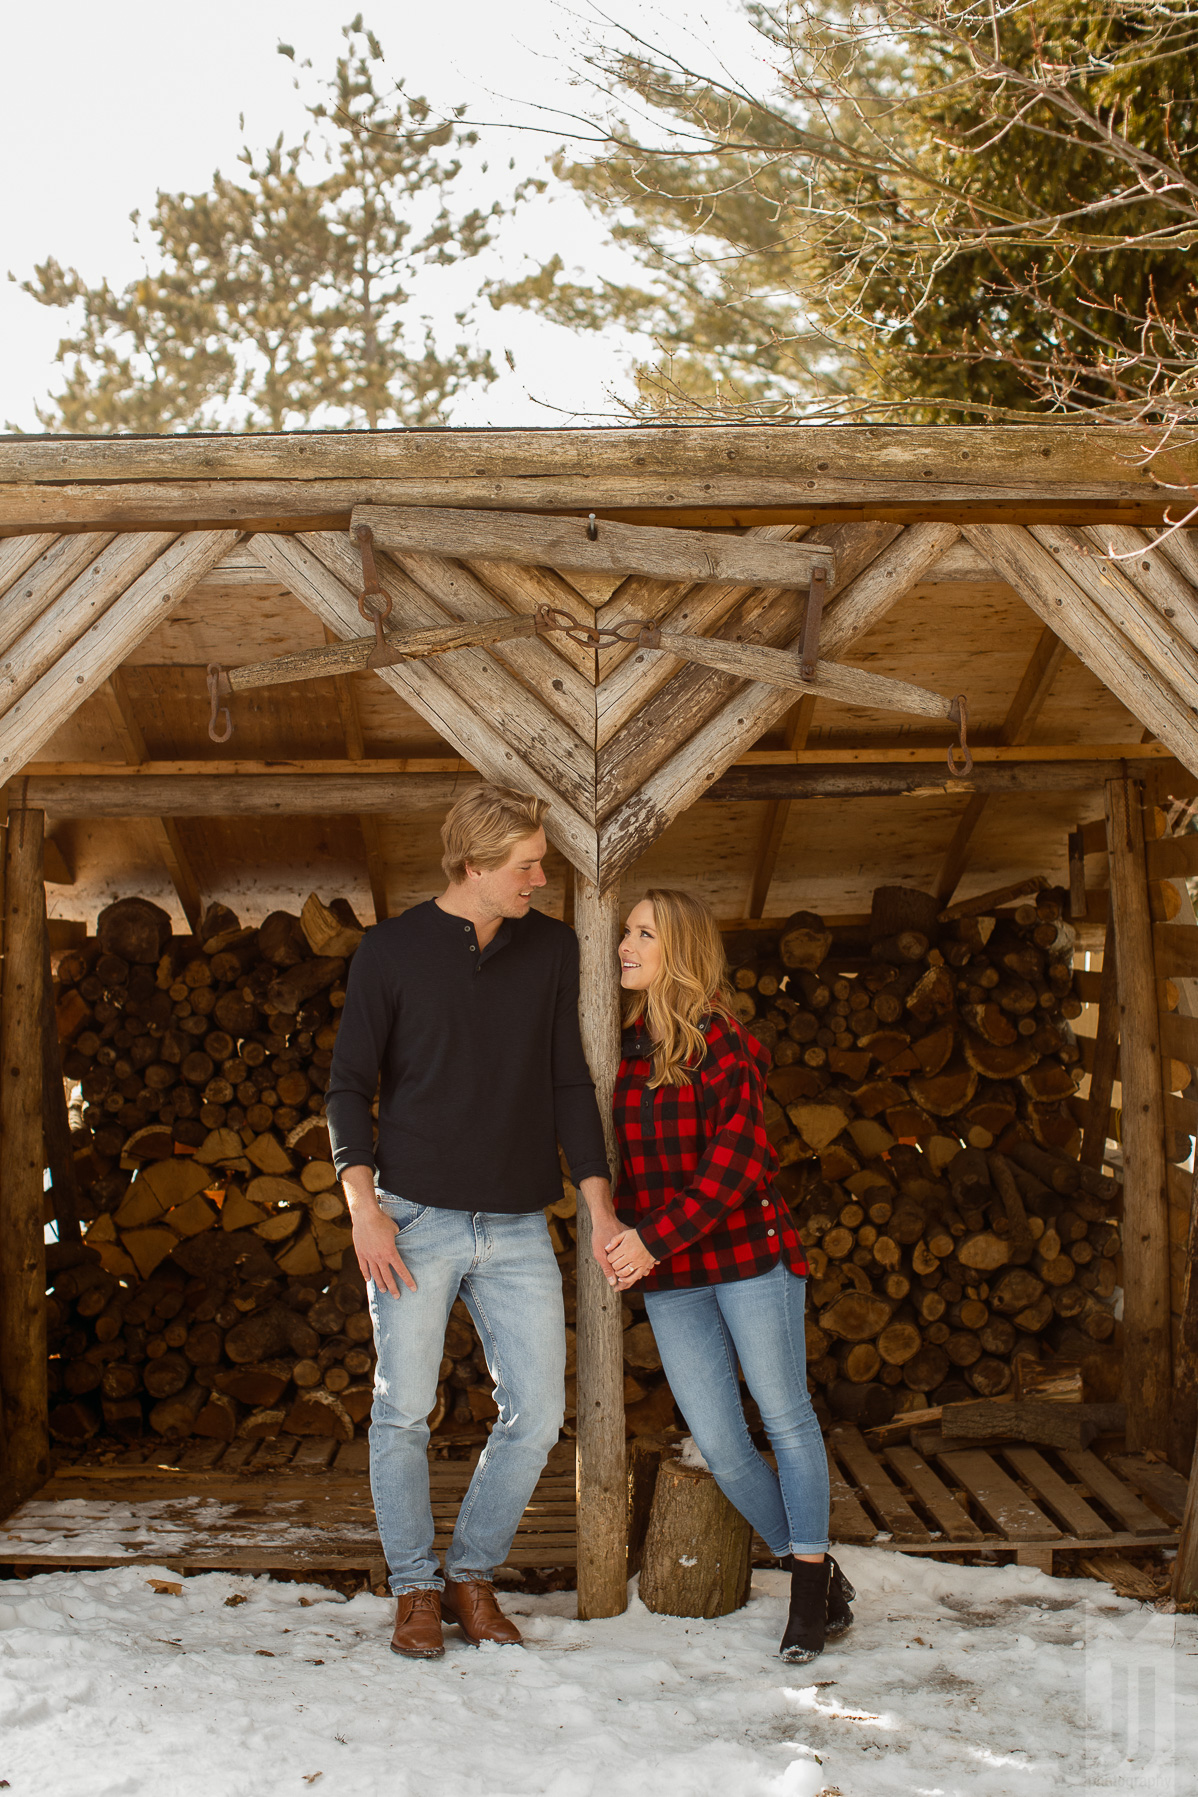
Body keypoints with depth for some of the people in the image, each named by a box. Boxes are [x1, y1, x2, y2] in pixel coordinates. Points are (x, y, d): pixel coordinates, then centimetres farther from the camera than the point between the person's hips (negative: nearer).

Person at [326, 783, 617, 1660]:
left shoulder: (553, 948, 8)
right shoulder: (392, 950, -1)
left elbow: (569, 1082, 11)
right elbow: (350, 1086, 1)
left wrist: (602, 1206, 4)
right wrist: (363, 1205, -12)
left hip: (518, 1227, 3)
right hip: (416, 1221, -3)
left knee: (538, 1414, 0)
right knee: (404, 1413, 2)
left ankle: (473, 1576, 20)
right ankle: (416, 1588, 20)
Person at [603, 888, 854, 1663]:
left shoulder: (726, 1044, -7)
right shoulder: (623, 1047, 9)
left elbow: (736, 1158, -15)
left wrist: (655, 1237, -20)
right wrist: (625, 1234, 3)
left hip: (748, 1253, -5)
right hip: (668, 1278, 5)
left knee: (786, 1417, 0)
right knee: (719, 1443, 2)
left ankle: (811, 1582, 11)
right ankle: (821, 1578, 17)